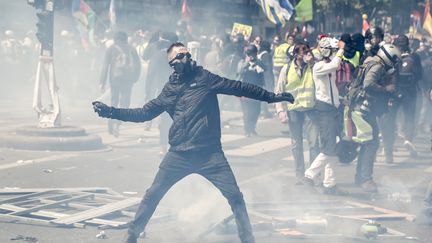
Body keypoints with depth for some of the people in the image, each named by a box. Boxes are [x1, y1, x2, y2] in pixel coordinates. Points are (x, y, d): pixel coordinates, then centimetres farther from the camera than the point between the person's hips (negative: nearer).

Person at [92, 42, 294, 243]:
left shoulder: (205, 78, 1)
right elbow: (144, 113, 14)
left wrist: (273, 97, 1)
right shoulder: (169, 89, 8)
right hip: (179, 155, 2)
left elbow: (239, 88, 1)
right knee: (152, 195, 5)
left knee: (234, 196, -9)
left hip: (210, 153, -2)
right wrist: (110, 112, 7)